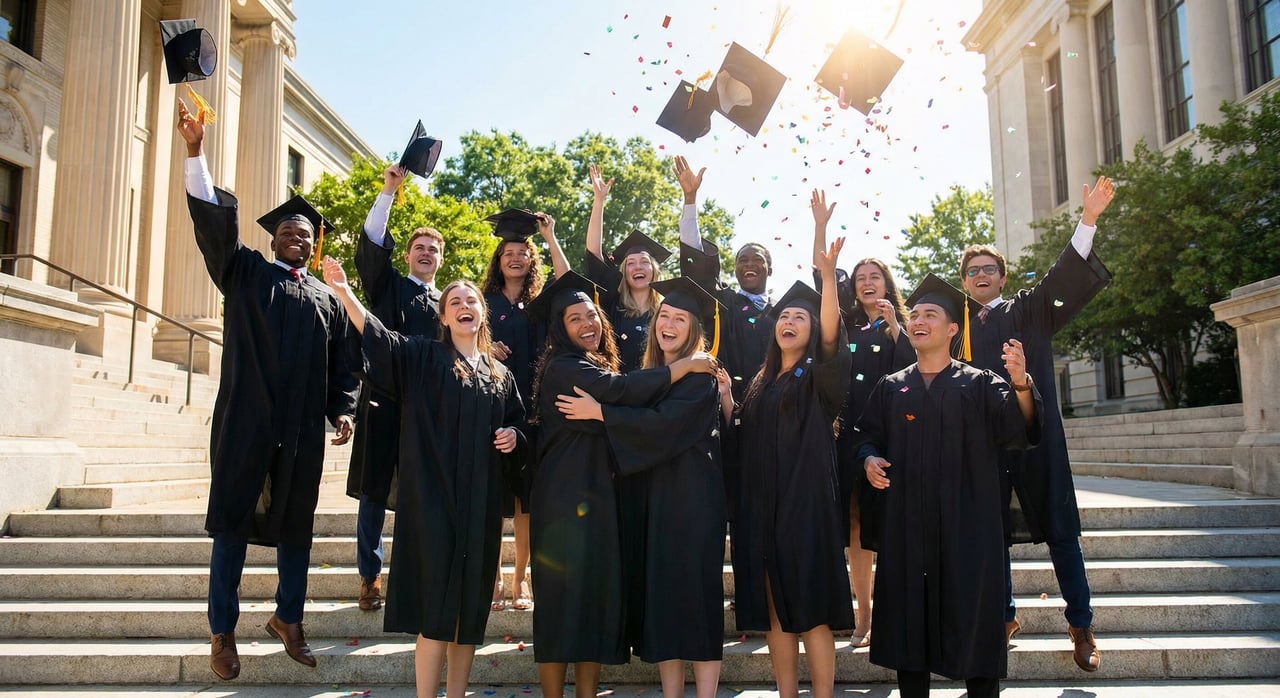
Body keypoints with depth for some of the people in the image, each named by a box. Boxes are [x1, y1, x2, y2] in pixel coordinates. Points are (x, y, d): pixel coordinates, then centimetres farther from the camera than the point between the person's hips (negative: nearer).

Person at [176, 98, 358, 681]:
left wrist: (343, 410, -4)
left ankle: (287, 618, 25)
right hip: (245, 421, -2)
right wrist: (195, 150, -18)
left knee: (296, 525, 9)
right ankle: (222, 632, 13)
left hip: (302, 430, 3)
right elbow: (213, 219, -7)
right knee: (233, 523, 2)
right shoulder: (244, 272, 7)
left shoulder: (328, 299, 13)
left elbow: (341, 365, 11)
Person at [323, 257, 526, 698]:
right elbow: (378, 337, -12)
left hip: (480, 503, 4)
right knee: (437, 602, -7)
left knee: (470, 604, 7)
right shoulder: (422, 357, 4)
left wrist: (513, 437, -3)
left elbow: (517, 426, 21)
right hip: (434, 497, -4)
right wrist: (344, 291, -26)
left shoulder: (500, 374, 15)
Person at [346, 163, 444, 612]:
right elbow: (371, 244, -6)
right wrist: (388, 191, -14)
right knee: (375, 492, 2)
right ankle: (370, 576, 13)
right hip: (385, 402, -2)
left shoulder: (447, 302, 16)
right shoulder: (388, 286, 9)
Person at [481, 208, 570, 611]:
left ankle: (520, 579, 12)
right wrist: (484, 350, -12)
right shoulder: (485, 301, 10)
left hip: (531, 407, 1)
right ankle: (493, 578, 10)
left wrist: (550, 236, -6)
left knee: (527, 495, 2)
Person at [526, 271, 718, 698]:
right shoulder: (563, 368, -11)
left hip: (597, 498, 8)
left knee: (597, 598, 7)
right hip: (566, 500, -8)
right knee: (565, 599, -4)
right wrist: (685, 366, -18)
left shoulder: (596, 367, 19)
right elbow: (622, 390, -25)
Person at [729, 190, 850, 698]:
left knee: (812, 610, -3)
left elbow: (831, 329, -20)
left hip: (807, 503, -5)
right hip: (761, 505, 5)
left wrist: (828, 273, -33)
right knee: (775, 611, 8)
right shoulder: (762, 384, 16)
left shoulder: (820, 375, 0)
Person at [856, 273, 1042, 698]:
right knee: (909, 619, 6)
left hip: (967, 523, -2)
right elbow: (867, 435, 13)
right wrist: (869, 458, -10)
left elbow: (1019, 431, -11)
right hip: (906, 525, 2)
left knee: (972, 620, 2)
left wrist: (1021, 384, -30)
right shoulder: (890, 388, 12)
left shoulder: (979, 385, 4)